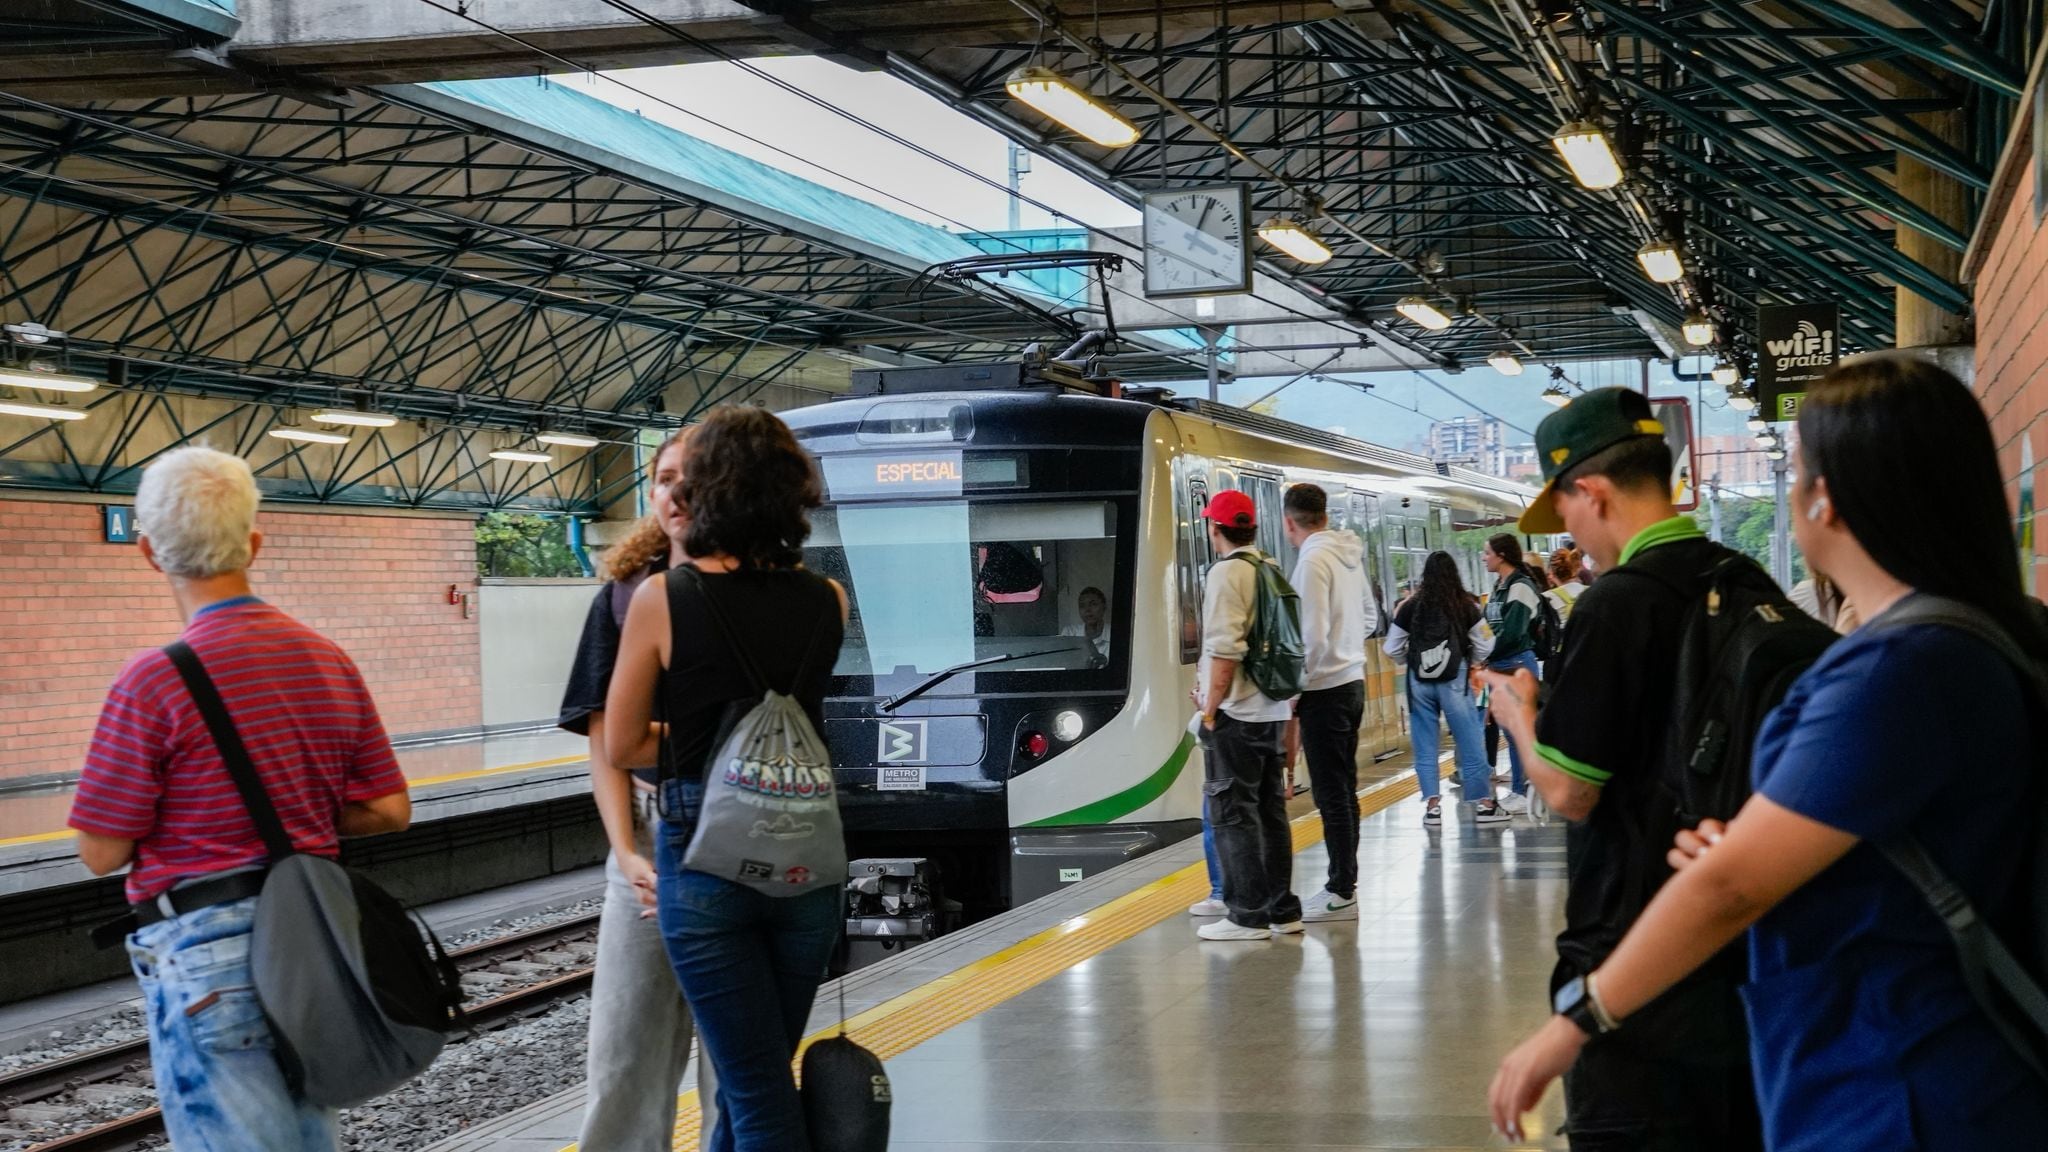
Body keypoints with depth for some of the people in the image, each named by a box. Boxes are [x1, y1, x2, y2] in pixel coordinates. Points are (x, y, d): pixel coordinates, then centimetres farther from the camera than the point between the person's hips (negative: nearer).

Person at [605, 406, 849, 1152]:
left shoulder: (662, 600, -11)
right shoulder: (827, 602, -3)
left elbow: (621, 747, -5)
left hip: (703, 858, -3)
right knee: (756, 1077, 17)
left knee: (757, 1090, 1)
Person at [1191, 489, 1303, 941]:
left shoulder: (1227, 573, -14)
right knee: (1270, 810, 13)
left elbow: (1226, 650, -22)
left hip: (1236, 716, -8)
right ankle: (1282, 910, 18)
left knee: (1232, 814, -3)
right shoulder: (1273, 571, 11)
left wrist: (1210, 709, -14)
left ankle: (1248, 916, -3)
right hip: (1273, 710, 8)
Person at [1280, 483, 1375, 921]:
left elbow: (1311, 637, -21)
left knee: (1332, 795, -4)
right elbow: (1370, 619, 21)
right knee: (1344, 790, 14)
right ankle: (1345, 884, 20)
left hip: (1324, 689, -9)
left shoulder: (1313, 562, -16)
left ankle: (1341, 893, -1)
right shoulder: (1350, 556, 9)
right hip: (1353, 681, 9)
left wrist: (1293, 696, -14)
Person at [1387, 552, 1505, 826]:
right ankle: (1483, 803, 9)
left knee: (1425, 747, 8)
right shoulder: (1466, 607, -3)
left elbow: (1392, 651, 2)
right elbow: (1485, 647, -2)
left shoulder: (1411, 607, -1)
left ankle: (1432, 805, 7)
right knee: (1469, 744, 5)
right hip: (1454, 681, -1)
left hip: (1419, 682, 1)